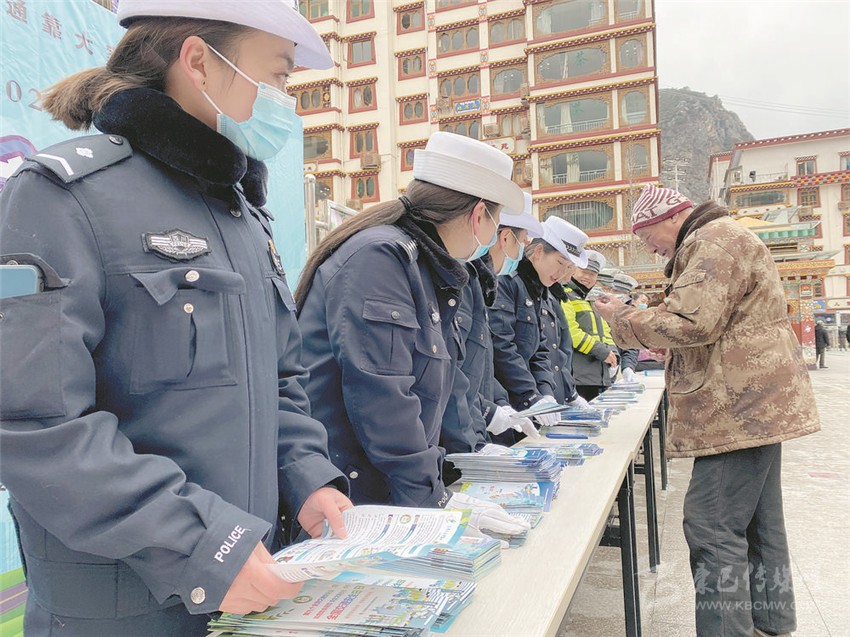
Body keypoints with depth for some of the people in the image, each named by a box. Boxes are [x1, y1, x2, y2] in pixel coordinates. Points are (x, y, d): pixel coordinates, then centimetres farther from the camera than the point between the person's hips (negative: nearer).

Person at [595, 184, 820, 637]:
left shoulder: (716, 240, -14)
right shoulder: (718, 241, 21)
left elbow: (691, 323, -24)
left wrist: (623, 319, -11)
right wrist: (647, 331, 16)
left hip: (742, 409, -11)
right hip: (753, 407, 11)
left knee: (713, 530, -9)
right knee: (757, 523, 18)